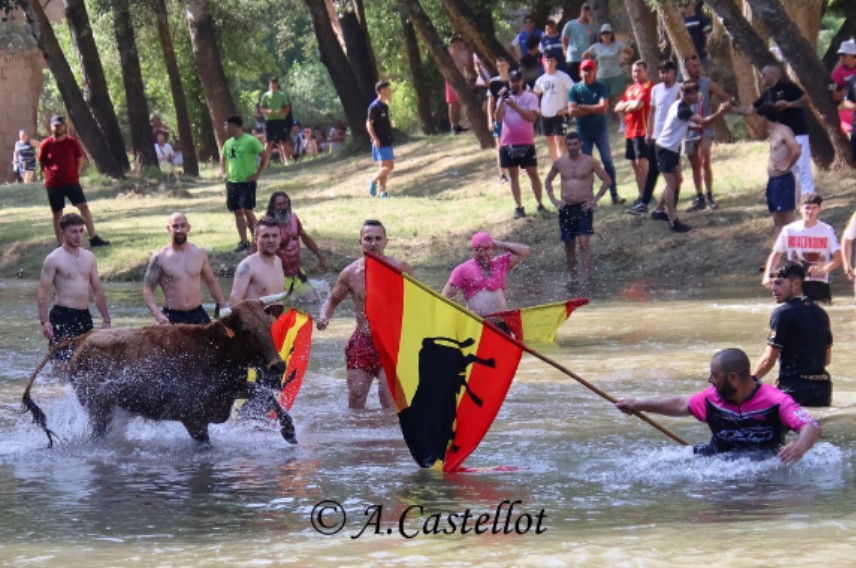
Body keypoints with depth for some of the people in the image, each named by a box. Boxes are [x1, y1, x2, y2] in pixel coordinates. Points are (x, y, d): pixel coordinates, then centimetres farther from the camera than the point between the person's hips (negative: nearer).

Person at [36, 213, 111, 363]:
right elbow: (43, 293, -10)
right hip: (62, 317, -6)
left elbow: (98, 291, 18)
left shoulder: (89, 257, 12)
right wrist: (44, 321, -20)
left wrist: (106, 319, 15)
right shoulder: (54, 259, -6)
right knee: (63, 361, -13)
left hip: (84, 316, 6)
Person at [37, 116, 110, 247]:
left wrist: (76, 173, 5)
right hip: (53, 184, -1)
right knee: (57, 214, 3)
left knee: (84, 207, -5)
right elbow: (41, 163, 8)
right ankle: (60, 245, 10)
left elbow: (80, 159, 10)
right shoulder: (45, 145, -6)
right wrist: (50, 174, 5)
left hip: (72, 182, 1)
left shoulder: (72, 143, -3)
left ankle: (93, 238, -3)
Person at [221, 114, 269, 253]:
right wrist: (223, 172, 10)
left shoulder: (250, 141, -11)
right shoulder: (228, 143, 9)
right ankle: (243, 242, 12)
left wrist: (257, 174, -13)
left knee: (247, 210, -12)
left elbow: (265, 155, -11)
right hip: (232, 182, 7)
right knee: (238, 212, 6)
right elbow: (223, 158, 27)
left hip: (247, 182, -7)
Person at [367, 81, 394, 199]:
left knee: (385, 167, 7)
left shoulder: (385, 106, 15)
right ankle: (373, 181, 2)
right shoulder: (374, 106, -11)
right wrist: (375, 138, -23)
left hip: (387, 141, 9)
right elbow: (369, 124, -15)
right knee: (388, 167, -13)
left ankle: (382, 192, 7)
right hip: (380, 142, -9)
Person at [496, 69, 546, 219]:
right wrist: (502, 100, -15)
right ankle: (518, 207, 8)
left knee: (533, 173, -2)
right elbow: (498, 117, -5)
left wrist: (515, 106, -20)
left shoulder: (530, 97, 0)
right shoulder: (505, 98, 7)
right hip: (508, 143, 3)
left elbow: (532, 117, -15)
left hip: (526, 143, -3)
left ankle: (540, 205, 4)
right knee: (513, 174, 5)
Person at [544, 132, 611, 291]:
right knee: (569, 245, 7)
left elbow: (607, 180, 1)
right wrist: (553, 199, 9)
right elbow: (548, 180, 22)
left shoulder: (589, 162, -3)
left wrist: (595, 199, -6)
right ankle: (572, 277, 18)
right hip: (566, 208, 4)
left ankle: (586, 277, -17)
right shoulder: (559, 163, 6)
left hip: (584, 206, -4)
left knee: (583, 241, -15)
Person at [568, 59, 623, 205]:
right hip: (583, 132, 1)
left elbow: (603, 108, -14)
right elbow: (572, 111, -11)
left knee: (608, 162, -3)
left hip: (600, 130, -1)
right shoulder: (575, 89, 0)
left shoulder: (601, 87, -2)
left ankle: (614, 194, -1)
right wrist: (594, 109, -13)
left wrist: (583, 107, -12)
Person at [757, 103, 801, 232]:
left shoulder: (784, 131, -14)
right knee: (777, 220, 10)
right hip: (773, 180, 10)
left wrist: (786, 167, -18)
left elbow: (796, 150, -28)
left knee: (787, 219, -8)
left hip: (783, 180, -10)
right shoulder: (773, 132, 14)